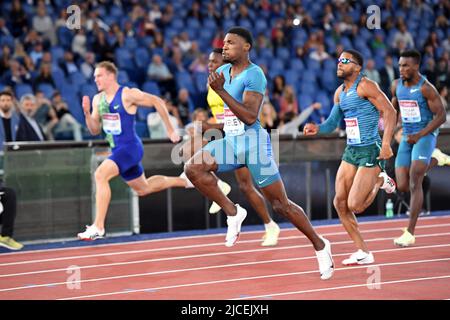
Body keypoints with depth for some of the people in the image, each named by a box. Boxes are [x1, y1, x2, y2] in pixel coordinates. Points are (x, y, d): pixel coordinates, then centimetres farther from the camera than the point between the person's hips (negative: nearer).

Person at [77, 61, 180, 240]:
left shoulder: (128, 95, -15)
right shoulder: (98, 100, 6)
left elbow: (157, 102, -8)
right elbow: (95, 130, 11)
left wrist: (170, 130, -5)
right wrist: (87, 113, -9)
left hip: (130, 147, -9)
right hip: (117, 150, 9)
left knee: (100, 175, -27)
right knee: (143, 189, 22)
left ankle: (98, 227, -25)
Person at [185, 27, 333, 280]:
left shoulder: (254, 75, -14)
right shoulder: (223, 72, 10)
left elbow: (250, 117, -25)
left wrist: (221, 91, -27)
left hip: (253, 141, -7)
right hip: (231, 141, 7)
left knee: (281, 204, -3)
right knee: (193, 168, -18)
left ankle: (320, 245, 14)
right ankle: (233, 212, -4)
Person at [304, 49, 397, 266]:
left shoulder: (365, 86, -12)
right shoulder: (340, 92, 12)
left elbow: (390, 112, -16)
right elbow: (332, 123, 18)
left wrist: (386, 143, -25)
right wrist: (317, 128, -4)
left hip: (370, 151, -8)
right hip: (351, 151, 8)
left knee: (355, 206, -14)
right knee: (340, 203, 2)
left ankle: (380, 180, 15)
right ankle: (363, 253, 13)